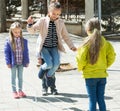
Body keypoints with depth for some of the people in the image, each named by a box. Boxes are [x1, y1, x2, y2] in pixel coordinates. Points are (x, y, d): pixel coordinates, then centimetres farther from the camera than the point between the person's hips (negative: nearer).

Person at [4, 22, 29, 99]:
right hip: (13, 63, -2)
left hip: (21, 63, 2)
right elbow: (6, 52, -7)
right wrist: (8, 62, -9)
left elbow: (26, 51, 4)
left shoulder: (24, 41, -2)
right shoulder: (9, 41, -10)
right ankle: (14, 92, 18)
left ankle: (20, 91, 27)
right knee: (13, 77, 9)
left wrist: (27, 61, 4)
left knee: (20, 77, 14)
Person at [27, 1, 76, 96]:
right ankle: (43, 68, 14)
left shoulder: (61, 23, 3)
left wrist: (72, 46, 6)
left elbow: (65, 36, 12)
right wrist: (30, 24, -28)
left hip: (54, 47, 3)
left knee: (56, 63, -19)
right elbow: (32, 30, -7)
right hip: (44, 47, -3)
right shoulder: (43, 21, -6)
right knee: (49, 63, -23)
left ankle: (49, 76, 11)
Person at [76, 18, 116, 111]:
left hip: (90, 75, -4)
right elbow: (111, 56, -3)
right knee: (101, 99, 12)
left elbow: (81, 57, -18)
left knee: (92, 100, 4)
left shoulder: (88, 42, -13)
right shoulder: (104, 42, -1)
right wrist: (105, 66, 10)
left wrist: (80, 67, 1)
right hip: (102, 75, 4)